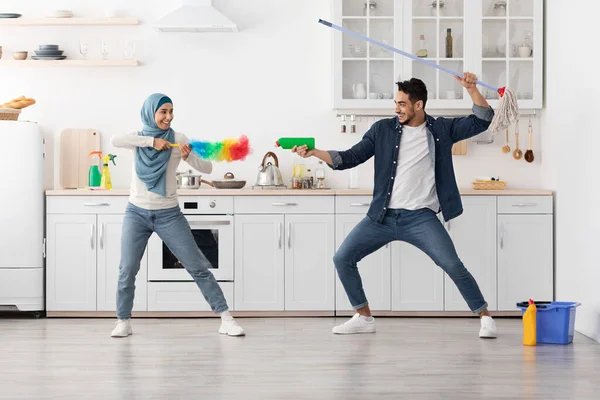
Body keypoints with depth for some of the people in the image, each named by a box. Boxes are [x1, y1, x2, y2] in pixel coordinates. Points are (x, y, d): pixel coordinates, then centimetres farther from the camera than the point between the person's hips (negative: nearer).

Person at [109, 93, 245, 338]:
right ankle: (123, 322, 14)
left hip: (169, 215, -1)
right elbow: (115, 140, -24)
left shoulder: (178, 139, -4)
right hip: (137, 213, 1)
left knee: (197, 266, -1)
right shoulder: (139, 138, -1)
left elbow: (207, 169, -8)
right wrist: (151, 141, -26)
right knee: (127, 270, -2)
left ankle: (226, 319, 1)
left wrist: (188, 156, -27)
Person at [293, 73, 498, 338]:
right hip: (382, 216, 3)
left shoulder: (441, 129, 2)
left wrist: (471, 89, -16)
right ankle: (364, 318, 14)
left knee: (453, 265, -16)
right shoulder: (383, 129, 5)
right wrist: (315, 152, -9)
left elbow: (481, 121, -1)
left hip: (421, 217, -3)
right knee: (342, 259, -1)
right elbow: (350, 158, 4)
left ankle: (485, 318, 1)